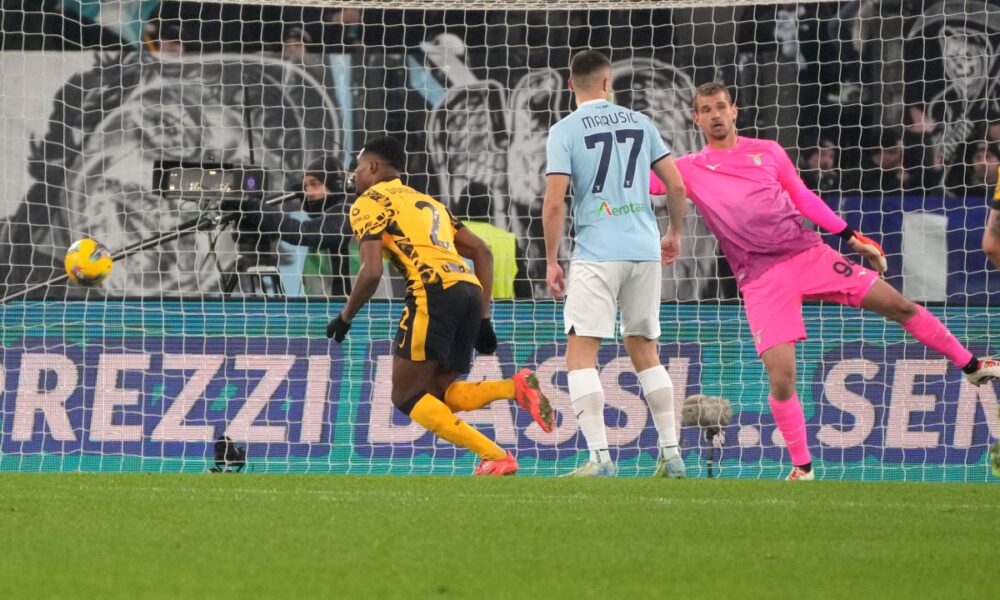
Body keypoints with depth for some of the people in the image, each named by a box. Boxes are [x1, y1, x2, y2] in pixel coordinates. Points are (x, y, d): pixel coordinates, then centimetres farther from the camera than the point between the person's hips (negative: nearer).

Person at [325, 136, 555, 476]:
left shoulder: (369, 203, 9)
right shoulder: (425, 201, 32)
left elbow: (372, 272, -5)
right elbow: (481, 251, 26)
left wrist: (345, 317, 10)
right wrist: (483, 318, 23)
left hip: (435, 292, -8)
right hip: (471, 291, 8)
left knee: (407, 396, -2)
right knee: (434, 395, 13)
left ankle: (495, 459, -17)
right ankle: (516, 388, -10)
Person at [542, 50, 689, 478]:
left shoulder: (564, 132, -3)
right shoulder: (640, 123, 9)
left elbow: (554, 202, -10)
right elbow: (675, 185, 10)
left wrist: (551, 261, -2)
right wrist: (675, 234, 25)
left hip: (596, 254, -5)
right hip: (645, 250, 5)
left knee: (581, 353, -3)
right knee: (645, 351, 16)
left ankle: (600, 458, -14)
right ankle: (671, 454, 14)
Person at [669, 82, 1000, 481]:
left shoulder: (767, 151, 10)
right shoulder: (690, 170, 5)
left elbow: (804, 199, 15)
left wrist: (852, 237, 12)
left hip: (809, 254, 2)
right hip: (761, 279, -2)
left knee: (898, 305, 0)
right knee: (781, 379, -14)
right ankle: (802, 468, 3)